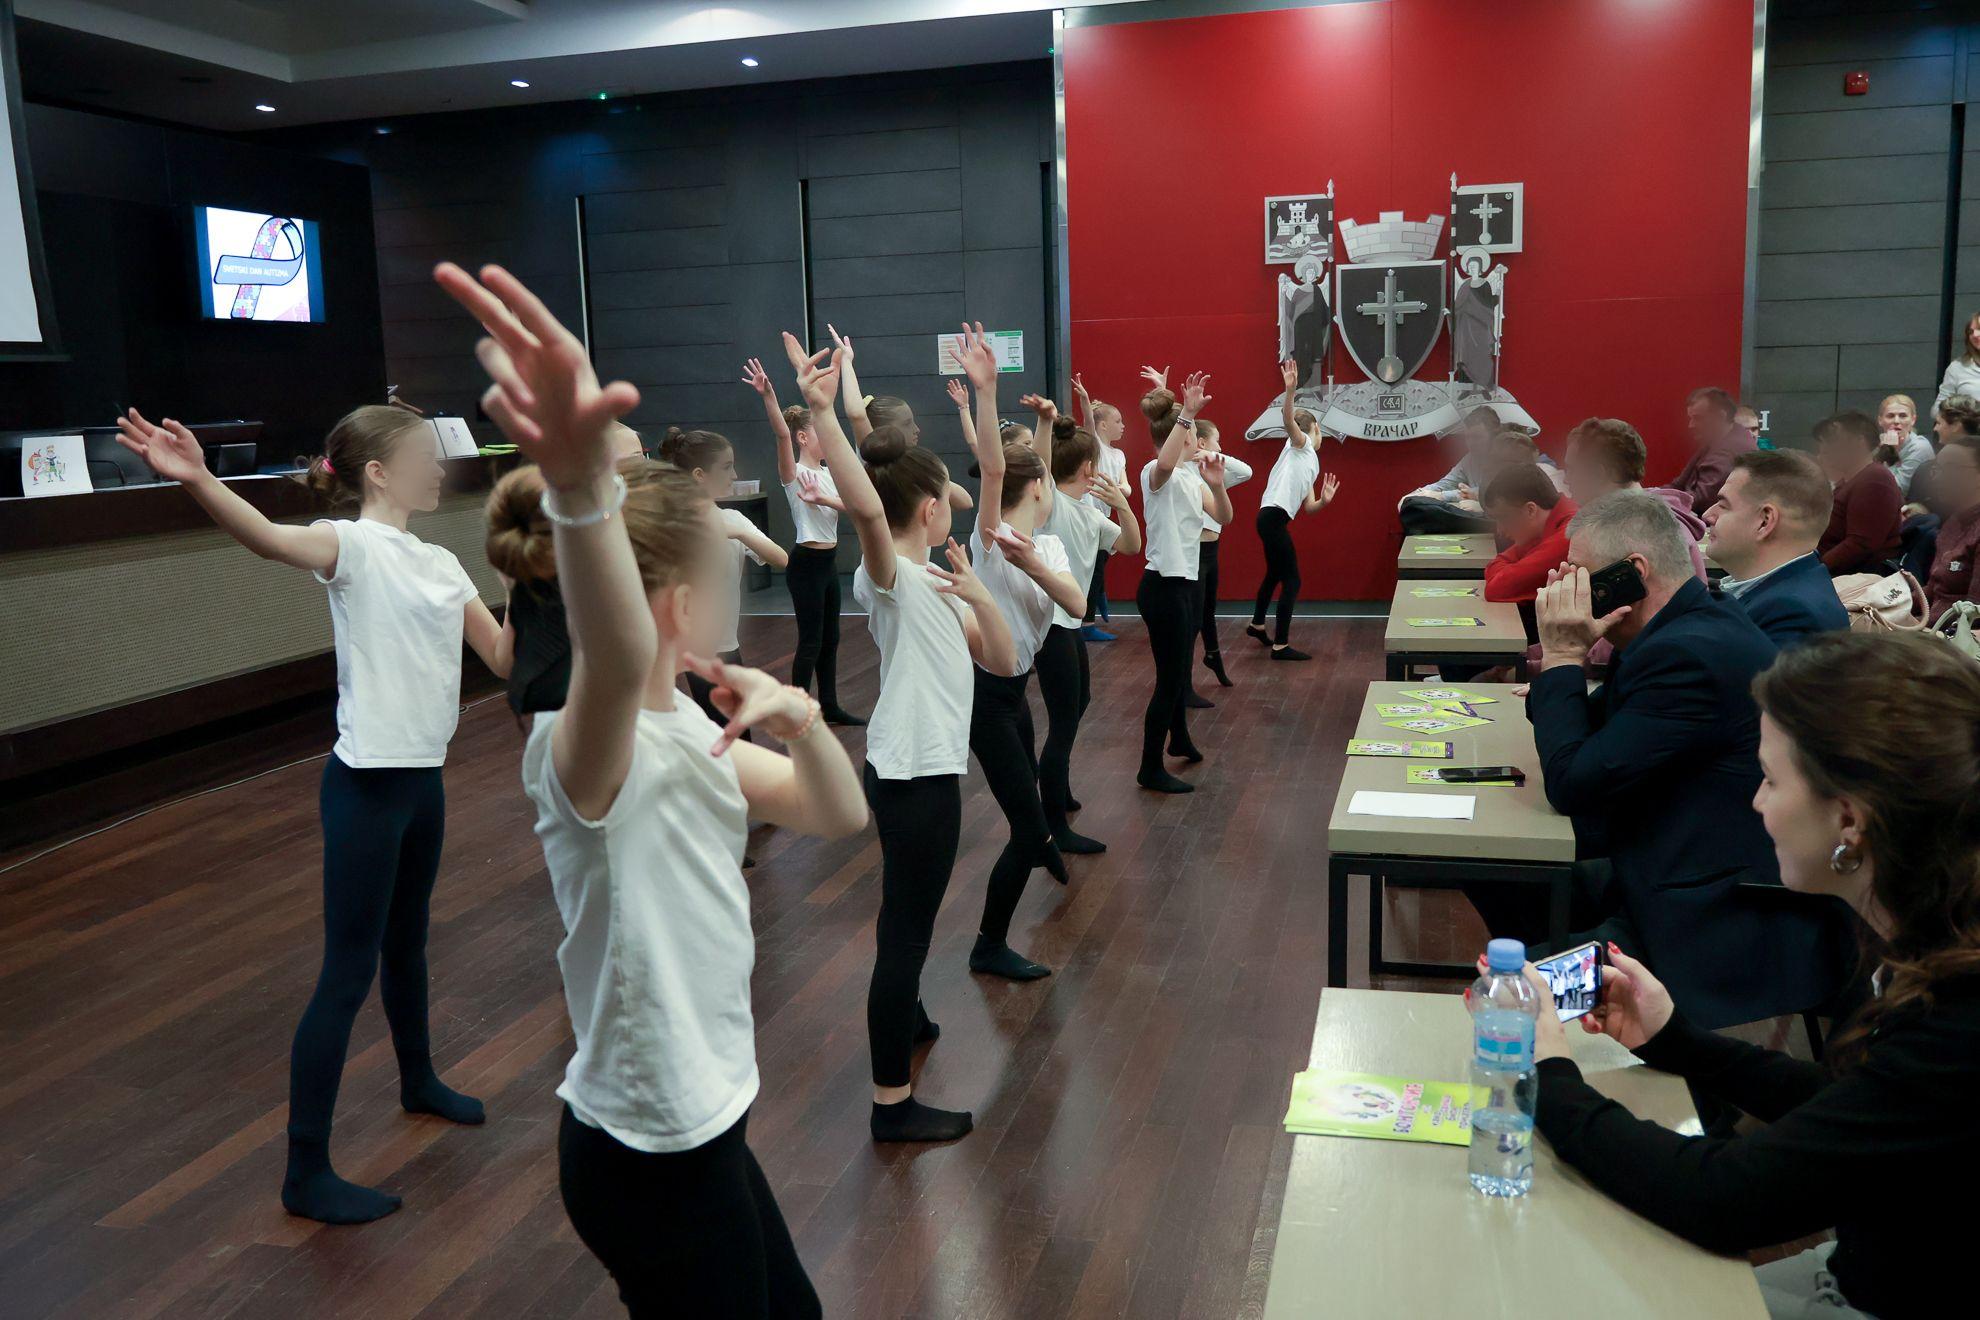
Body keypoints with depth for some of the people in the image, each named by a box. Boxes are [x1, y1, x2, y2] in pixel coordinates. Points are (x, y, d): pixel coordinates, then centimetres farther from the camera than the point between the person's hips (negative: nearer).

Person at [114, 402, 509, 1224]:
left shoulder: (441, 564, 10)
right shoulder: (354, 546, -14)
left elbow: (504, 657, 11)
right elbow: (269, 539, -37)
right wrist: (197, 481, -54)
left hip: (424, 777, 8)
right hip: (367, 783, -8)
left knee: (407, 942, 26)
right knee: (348, 971, -3)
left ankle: (418, 1081, 48)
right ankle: (306, 1174, 8)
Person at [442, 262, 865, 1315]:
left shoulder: (689, 729, 2)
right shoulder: (591, 750, -25)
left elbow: (838, 814, 4)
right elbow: (617, 662, -49)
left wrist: (799, 717, -16)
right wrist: (581, 485, -68)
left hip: (700, 1120, 9)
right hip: (649, 1156, -9)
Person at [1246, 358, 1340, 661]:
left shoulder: (1312, 465, 26)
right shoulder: (1301, 443, 2)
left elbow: (1309, 507, 19)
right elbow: (1287, 418, -19)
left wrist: (1325, 500, -1)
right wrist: (1290, 389, -35)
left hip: (1276, 520, 10)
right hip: (1273, 517, -10)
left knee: (1276, 574, 28)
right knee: (1292, 580, -7)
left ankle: (1257, 624, 48)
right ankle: (1281, 645, -5)